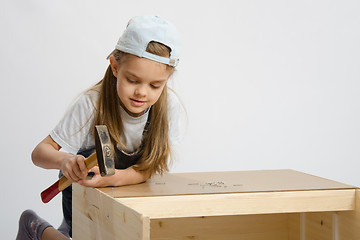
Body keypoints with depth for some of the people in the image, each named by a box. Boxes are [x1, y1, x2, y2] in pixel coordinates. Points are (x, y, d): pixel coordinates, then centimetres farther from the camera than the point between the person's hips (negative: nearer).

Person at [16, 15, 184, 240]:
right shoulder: (92, 103, -26)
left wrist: (112, 177, -43)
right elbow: (40, 152, -22)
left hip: (133, 184, 5)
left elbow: (148, 169, -22)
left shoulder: (169, 107, -22)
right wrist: (65, 161, -45)